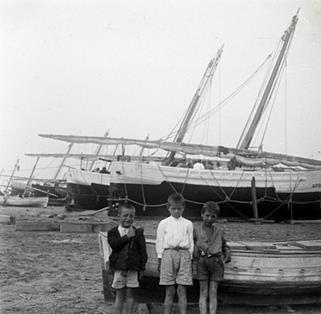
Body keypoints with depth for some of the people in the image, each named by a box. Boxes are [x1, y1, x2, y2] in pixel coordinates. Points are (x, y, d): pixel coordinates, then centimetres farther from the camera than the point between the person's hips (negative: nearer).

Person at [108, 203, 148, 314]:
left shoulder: (138, 233, 2)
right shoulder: (113, 232, 3)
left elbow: (142, 251, 2)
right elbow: (114, 245, -16)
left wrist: (142, 268, 0)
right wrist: (127, 237, -19)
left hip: (133, 268, 0)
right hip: (119, 268, 0)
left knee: (129, 293, 6)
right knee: (119, 294, 7)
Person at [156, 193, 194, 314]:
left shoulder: (188, 224, 11)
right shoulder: (163, 223, 8)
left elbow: (190, 242, 13)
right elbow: (159, 242, 9)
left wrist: (189, 258, 7)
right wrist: (160, 259, 4)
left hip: (184, 255, 1)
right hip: (168, 254, 0)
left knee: (182, 290, -2)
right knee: (169, 291, 2)